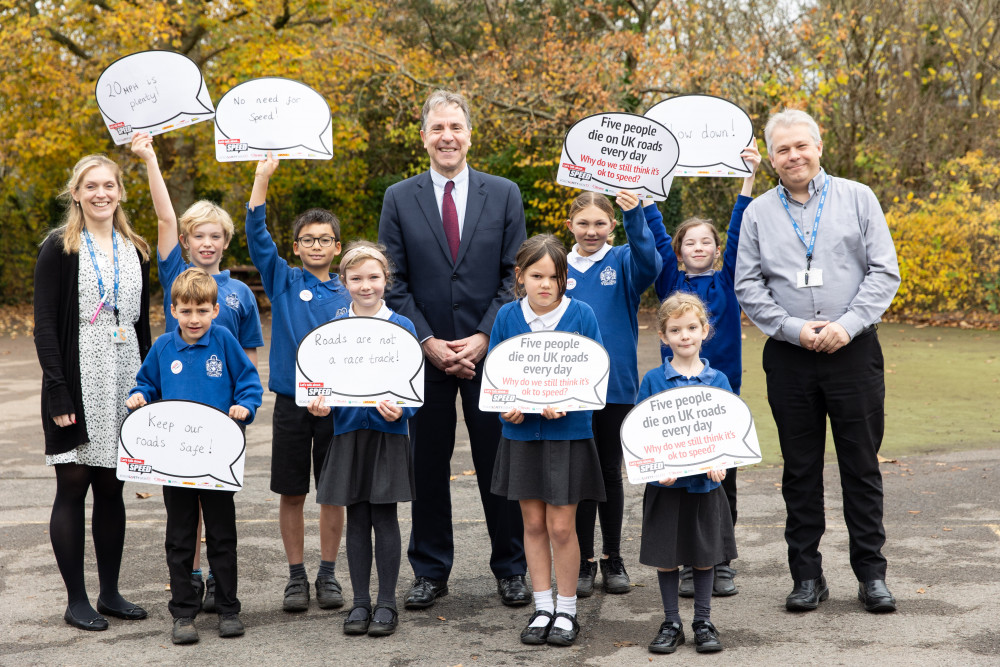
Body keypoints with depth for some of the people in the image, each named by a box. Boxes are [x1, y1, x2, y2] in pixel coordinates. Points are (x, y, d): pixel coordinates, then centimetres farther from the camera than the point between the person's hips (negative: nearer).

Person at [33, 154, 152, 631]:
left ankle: (110, 593, 18)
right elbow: (44, 324, -8)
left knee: (112, 487, 9)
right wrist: (57, 390, -16)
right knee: (73, 484, 0)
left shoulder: (134, 250, 13)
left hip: (123, 385, 5)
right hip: (77, 382, -5)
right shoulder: (59, 248, -2)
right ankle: (76, 600, 8)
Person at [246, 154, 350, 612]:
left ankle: (328, 574, 18)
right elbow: (257, 234, -9)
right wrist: (262, 178, -17)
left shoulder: (350, 295, 4)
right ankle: (296, 576, 17)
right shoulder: (283, 282, 2)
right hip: (291, 399, 0)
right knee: (292, 493, 5)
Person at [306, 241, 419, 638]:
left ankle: (387, 604, 12)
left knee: (384, 517, 2)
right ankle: (360, 602, 18)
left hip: (388, 433, -2)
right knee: (356, 519, 8)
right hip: (348, 432, 2)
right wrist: (319, 403, -12)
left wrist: (400, 409, -21)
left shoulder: (401, 327, -3)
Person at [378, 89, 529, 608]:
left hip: (489, 351, 0)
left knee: (500, 464, 5)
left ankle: (510, 569, 18)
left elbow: (514, 275, 1)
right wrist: (429, 343, -8)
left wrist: (482, 338, -10)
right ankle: (430, 571, 19)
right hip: (424, 354, 1)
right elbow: (394, 283, 2)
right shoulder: (399, 199, 5)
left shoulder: (504, 194, 4)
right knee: (427, 466, 7)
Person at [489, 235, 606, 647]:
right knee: (533, 523, 10)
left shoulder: (581, 315, -7)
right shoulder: (507, 317, 0)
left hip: (568, 433, -2)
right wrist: (506, 406, -13)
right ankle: (542, 608, 23)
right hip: (522, 433, 3)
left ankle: (566, 610, 17)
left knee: (561, 526, 0)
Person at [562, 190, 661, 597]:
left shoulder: (622, 262, 0)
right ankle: (583, 561, 17)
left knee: (610, 471, 10)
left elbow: (649, 265, -23)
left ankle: (613, 559, 22)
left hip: (616, 384, -1)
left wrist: (635, 217, -37)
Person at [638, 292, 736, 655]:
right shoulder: (653, 380, -2)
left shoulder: (717, 380, 1)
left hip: (705, 483, 1)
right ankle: (671, 623, 20)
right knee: (665, 555, 6)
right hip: (666, 484, -1)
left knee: (705, 555, 9)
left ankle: (703, 622, 23)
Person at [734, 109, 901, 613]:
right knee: (800, 468, 7)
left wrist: (847, 325, -12)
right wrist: (794, 328, -10)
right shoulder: (758, 213, 8)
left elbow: (884, 272, 0)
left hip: (853, 351, -1)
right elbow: (748, 287, 4)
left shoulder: (857, 198, 5)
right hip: (789, 357, 1)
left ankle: (871, 573, 14)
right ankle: (807, 576, 16)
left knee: (862, 465, 3)